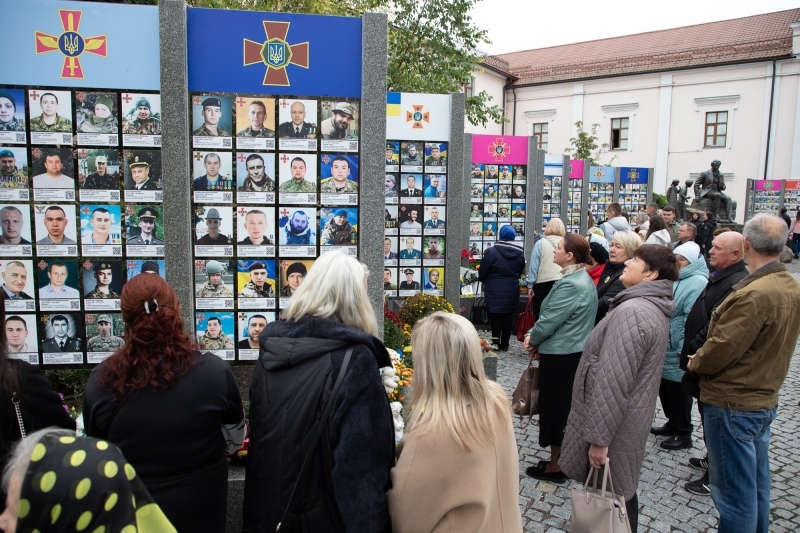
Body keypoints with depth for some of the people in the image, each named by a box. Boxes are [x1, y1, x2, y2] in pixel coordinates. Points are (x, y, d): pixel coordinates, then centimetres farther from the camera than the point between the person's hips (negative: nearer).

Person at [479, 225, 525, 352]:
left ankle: (496, 344, 6)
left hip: (495, 291, -3)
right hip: (512, 291, 4)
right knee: (508, 318, 9)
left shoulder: (491, 251, -14)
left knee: (496, 317, 5)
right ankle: (504, 345, 13)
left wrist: (483, 280, 14)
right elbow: (521, 271, 11)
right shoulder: (520, 253, 1)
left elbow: (482, 272, -8)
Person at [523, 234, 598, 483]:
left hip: (560, 356, -10)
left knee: (555, 407, 4)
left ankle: (555, 467, 18)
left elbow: (549, 320, -22)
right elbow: (551, 315, 11)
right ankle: (560, 460, 32)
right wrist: (532, 335, 0)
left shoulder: (571, 285, -24)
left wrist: (532, 340, -3)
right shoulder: (581, 279, 9)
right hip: (572, 352, 10)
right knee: (563, 406, 19)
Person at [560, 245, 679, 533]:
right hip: (630, 421, 10)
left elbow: (613, 383, -28)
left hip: (613, 425, -9)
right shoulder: (653, 308, 9)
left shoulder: (632, 312, -24)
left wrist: (598, 437, -24)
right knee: (621, 494, 22)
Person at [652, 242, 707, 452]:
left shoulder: (697, 283, -18)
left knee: (678, 392, 3)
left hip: (677, 352, -9)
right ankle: (673, 423, 37)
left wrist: (684, 350, -24)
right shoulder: (676, 279, 13)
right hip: (664, 348, 10)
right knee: (665, 388, 20)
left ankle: (683, 434, 17)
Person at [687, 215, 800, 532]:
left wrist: (695, 362, -3)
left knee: (733, 490, 4)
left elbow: (721, 348, -24)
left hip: (733, 403, -9)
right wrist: (703, 359, 9)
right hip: (764, 397, 9)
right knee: (756, 481, 22)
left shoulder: (754, 294, -27)